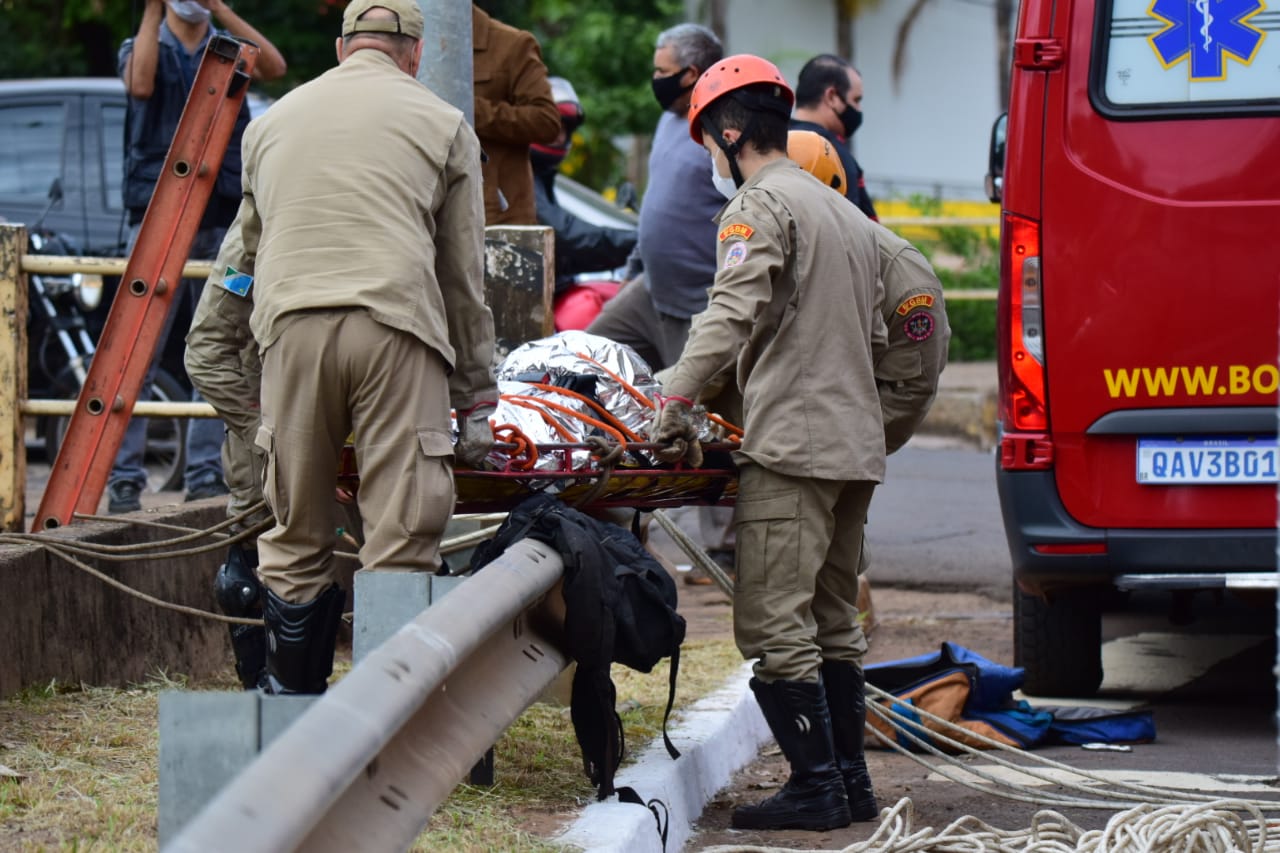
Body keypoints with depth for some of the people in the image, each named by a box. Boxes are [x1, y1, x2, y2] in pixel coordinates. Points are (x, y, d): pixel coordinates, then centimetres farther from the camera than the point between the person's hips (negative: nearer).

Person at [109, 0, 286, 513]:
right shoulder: (146, 47, 8)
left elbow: (274, 67, -8)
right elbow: (141, 84, -16)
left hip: (222, 224, 3)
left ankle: (205, 474, 9)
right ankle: (124, 476, -7)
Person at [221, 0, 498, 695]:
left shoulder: (271, 122, 25)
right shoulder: (443, 125, 16)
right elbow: (464, 277, 16)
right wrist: (476, 398, 19)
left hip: (290, 325, 3)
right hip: (396, 326, -3)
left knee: (297, 535, 10)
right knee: (402, 539, -3)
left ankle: (291, 701, 16)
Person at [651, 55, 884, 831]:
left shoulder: (759, 205, -6)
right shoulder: (851, 217, 22)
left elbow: (731, 313, -20)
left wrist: (676, 405, -19)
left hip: (793, 448, -9)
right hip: (858, 445, 9)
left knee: (774, 623, -8)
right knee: (833, 620, 14)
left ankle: (817, 787, -11)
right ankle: (851, 782, 15)